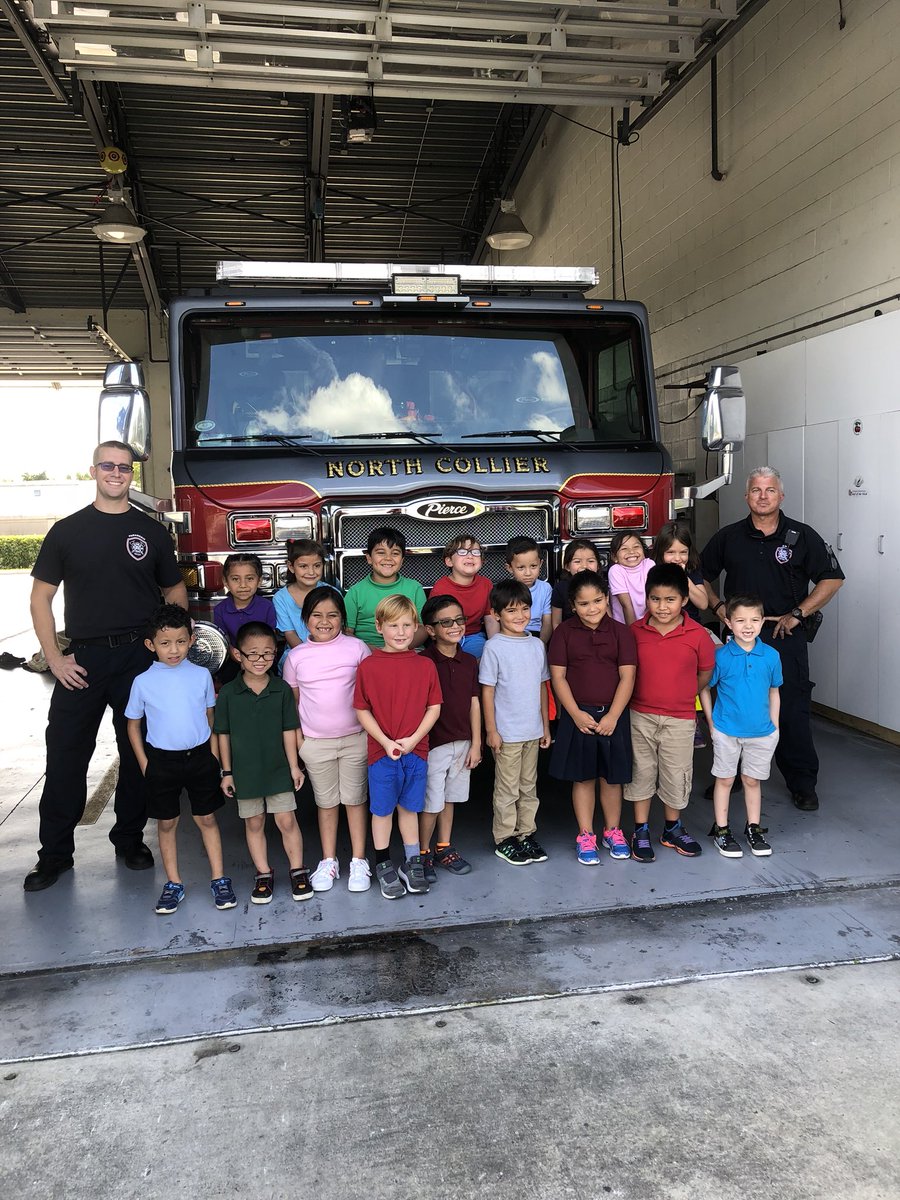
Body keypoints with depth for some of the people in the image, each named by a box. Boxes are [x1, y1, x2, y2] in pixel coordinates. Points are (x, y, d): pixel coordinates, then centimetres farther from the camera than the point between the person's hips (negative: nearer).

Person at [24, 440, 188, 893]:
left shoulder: (153, 532, 6)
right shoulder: (67, 530, 5)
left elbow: (175, 591, 12)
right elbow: (41, 597, 5)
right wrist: (54, 657, -4)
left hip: (141, 658, 1)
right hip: (82, 660, 0)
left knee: (138, 754, 8)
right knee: (66, 756, 2)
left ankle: (130, 839, 24)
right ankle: (54, 854, 15)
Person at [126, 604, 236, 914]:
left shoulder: (201, 675, -3)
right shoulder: (143, 682, -5)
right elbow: (133, 723, 5)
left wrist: (214, 754, 3)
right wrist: (144, 763, 0)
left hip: (200, 757, 0)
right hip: (162, 760, 0)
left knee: (206, 819, 8)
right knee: (167, 823, 10)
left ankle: (219, 879, 18)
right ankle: (173, 884, 24)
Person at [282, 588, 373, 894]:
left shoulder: (356, 648, -4)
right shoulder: (297, 656, 0)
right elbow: (293, 700, 7)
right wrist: (296, 736, 2)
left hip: (355, 737, -1)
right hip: (315, 742, 1)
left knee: (355, 799, 8)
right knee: (326, 801, 13)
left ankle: (359, 861, 20)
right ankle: (328, 861, 26)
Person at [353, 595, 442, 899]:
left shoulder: (425, 665, -2)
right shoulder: (368, 666, -7)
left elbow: (434, 707, 0)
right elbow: (362, 710, -5)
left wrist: (413, 739, -11)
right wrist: (386, 742, -13)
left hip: (416, 751, 2)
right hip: (382, 752, -1)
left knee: (409, 807, 16)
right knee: (382, 809, 11)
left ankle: (412, 862, 32)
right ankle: (383, 865, 28)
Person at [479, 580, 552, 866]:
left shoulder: (537, 645, 6)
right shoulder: (494, 647, -10)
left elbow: (542, 686, 11)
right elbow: (487, 690, -9)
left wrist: (545, 725, 11)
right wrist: (491, 730, -11)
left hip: (533, 731, 5)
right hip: (506, 732, -5)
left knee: (529, 786, 15)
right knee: (507, 789, 5)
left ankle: (526, 834, 28)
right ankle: (504, 839, 18)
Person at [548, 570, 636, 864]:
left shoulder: (620, 631, -1)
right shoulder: (564, 632, -2)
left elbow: (627, 677, -4)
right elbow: (558, 677, -4)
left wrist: (613, 716, -12)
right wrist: (576, 714, -12)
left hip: (613, 715, 1)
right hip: (578, 715, 0)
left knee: (612, 776, 11)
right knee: (583, 777, 8)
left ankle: (613, 831, 28)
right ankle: (585, 836, 20)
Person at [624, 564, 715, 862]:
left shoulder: (698, 635, -10)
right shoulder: (635, 631, -7)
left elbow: (706, 673, 4)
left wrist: (682, 695, 7)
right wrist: (650, 693, 3)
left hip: (680, 719, -1)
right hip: (640, 716, 1)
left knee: (676, 775, 11)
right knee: (641, 772, 11)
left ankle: (673, 829, 32)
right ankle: (641, 831, 25)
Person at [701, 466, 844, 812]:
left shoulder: (802, 536, 0)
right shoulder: (728, 537, 6)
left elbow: (832, 578, -1)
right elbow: (701, 575, 16)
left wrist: (798, 613, -7)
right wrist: (718, 606, 2)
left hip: (785, 636, -2)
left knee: (793, 711, -1)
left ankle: (803, 784, 13)